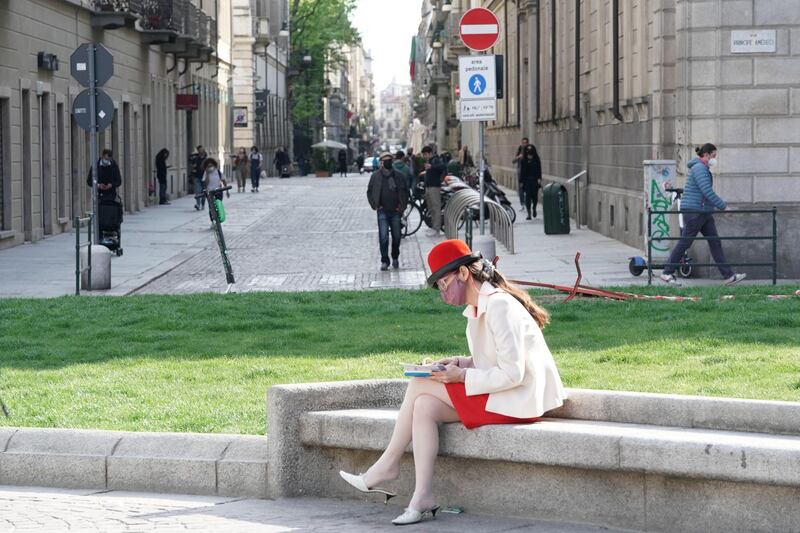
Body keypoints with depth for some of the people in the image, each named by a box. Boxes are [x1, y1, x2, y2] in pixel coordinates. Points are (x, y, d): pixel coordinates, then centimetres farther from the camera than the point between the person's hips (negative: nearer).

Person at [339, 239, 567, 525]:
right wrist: (459, 362, 5)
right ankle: (422, 499, -14)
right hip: (495, 395, 9)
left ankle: (387, 466, 3)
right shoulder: (478, 308, 13)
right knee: (425, 406, -9)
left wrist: (463, 376, -17)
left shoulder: (500, 307, -18)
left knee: (419, 386, -11)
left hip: (516, 402, -9)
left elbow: (512, 374, -22)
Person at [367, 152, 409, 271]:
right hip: (383, 211, -2)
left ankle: (395, 257, 28)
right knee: (383, 236, -10)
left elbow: (405, 192, 13)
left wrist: (402, 206, 4)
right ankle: (384, 261, -4)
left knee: (397, 236, 9)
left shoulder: (399, 176, 5)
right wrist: (375, 206, -2)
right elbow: (369, 192, 8)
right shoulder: (376, 176, 2)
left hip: (396, 211, 2)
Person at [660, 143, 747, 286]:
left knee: (715, 242, 4)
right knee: (684, 243, -2)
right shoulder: (699, 168, -16)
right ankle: (667, 274, 8)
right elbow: (708, 192, -23)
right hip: (694, 211, -10)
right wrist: (724, 207, -19)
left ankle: (729, 276, 2)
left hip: (704, 213, 10)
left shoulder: (703, 168, 17)